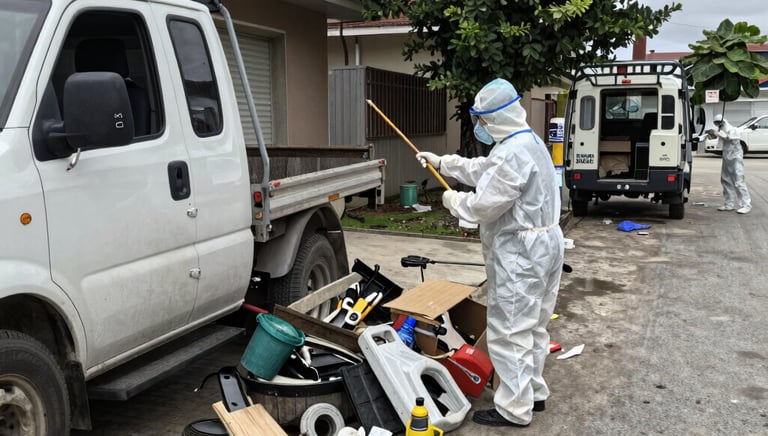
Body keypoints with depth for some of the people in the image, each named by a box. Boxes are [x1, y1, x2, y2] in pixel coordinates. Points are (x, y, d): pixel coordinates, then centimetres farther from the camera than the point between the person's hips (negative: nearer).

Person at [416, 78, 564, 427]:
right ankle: (533, 392, 32)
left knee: (509, 331, -2)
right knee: (532, 326, 20)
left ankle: (514, 409, 7)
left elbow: (484, 206, -22)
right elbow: (482, 170, 23)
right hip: (542, 243, 11)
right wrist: (442, 162, 22)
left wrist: (453, 201, -4)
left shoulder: (513, 153, -23)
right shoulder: (528, 142, 12)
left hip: (520, 252, -11)